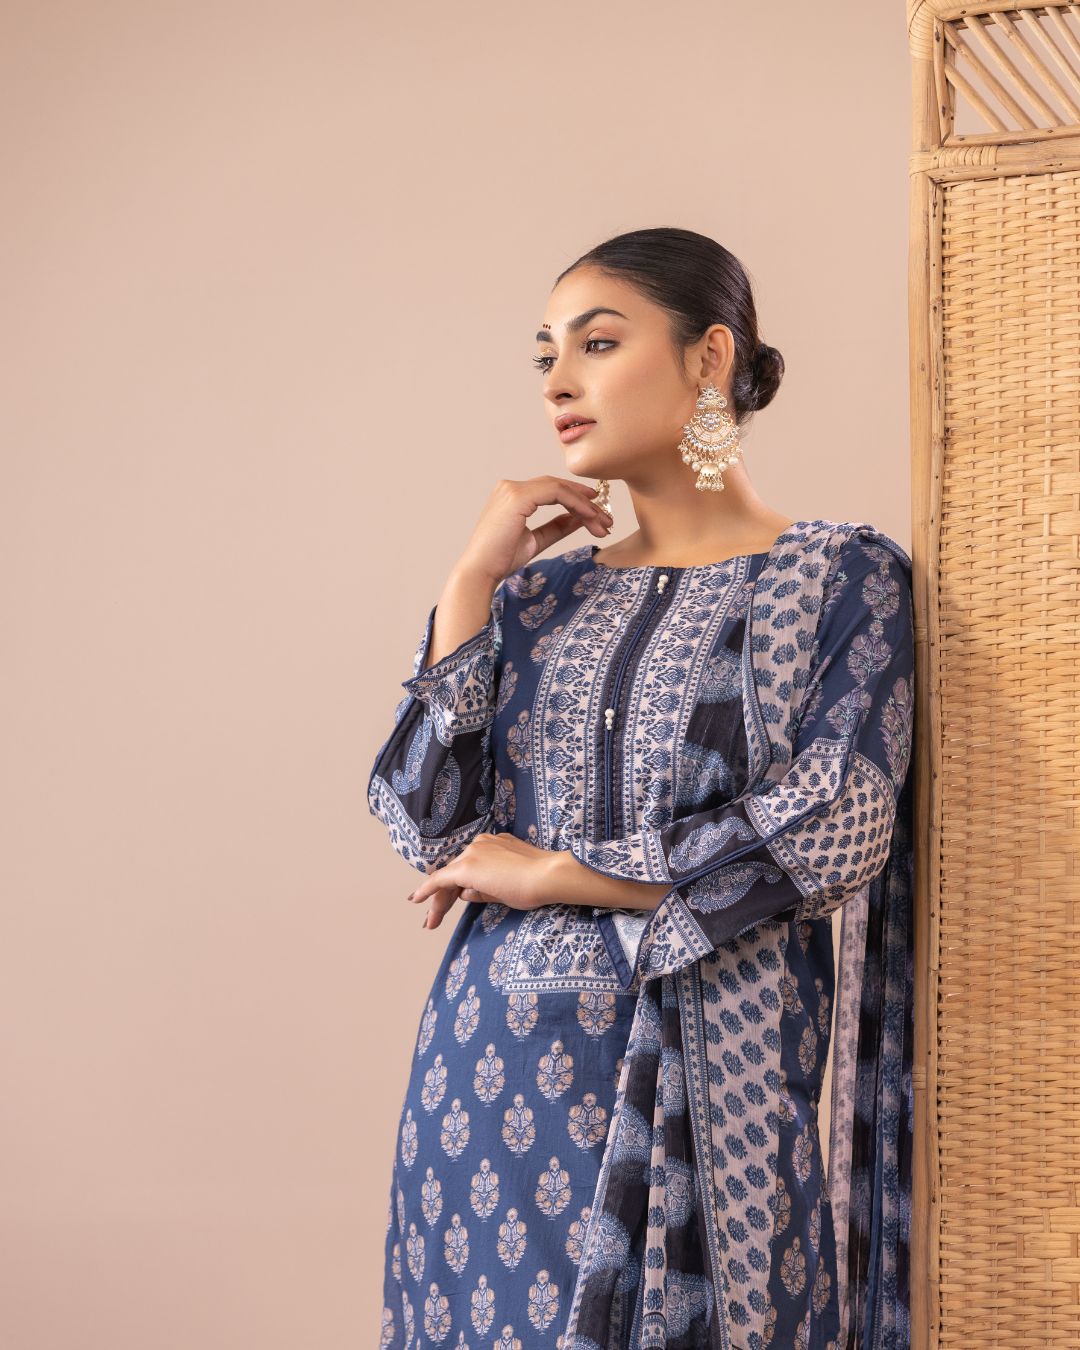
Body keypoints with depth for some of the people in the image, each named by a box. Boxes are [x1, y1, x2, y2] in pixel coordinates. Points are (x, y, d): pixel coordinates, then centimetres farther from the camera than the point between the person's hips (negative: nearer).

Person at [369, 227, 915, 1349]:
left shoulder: (841, 577, -1)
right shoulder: (542, 594, 10)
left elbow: (834, 829, -14)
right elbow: (427, 826, 1)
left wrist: (552, 873, -9)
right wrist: (472, 582, -3)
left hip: (717, 1077, -3)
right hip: (504, 1063, 4)